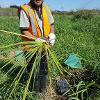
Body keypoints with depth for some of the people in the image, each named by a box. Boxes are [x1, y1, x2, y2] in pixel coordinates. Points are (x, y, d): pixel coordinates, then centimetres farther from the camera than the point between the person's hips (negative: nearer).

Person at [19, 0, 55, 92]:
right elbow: (24, 30, -18)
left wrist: (52, 34, -9)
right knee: (30, 65, 18)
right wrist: (36, 39, -28)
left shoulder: (46, 8, 0)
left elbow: (51, 23, 9)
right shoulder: (25, 10, -15)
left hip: (45, 42, 3)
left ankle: (42, 87, 31)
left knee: (44, 66, 12)